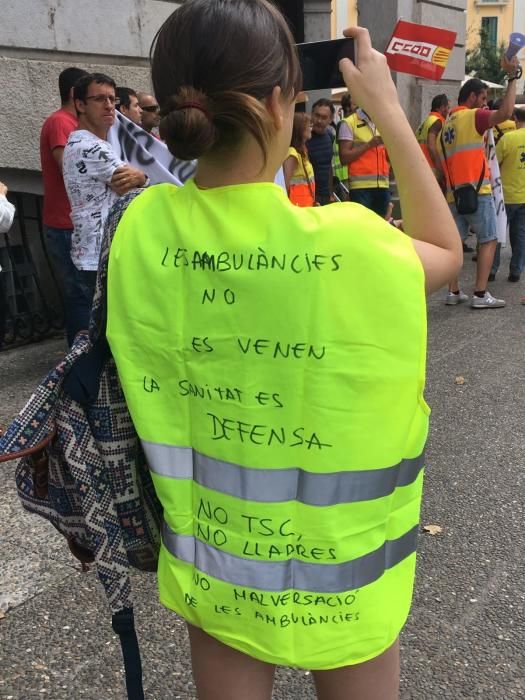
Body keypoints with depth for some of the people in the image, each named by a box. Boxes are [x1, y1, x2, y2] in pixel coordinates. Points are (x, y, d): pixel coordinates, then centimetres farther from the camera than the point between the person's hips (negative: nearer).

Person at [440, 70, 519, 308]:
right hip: (476, 191, -7)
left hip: (454, 193, 7)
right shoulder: (473, 116, -5)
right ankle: (481, 294, -5)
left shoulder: (447, 124, 17)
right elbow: (505, 112, -22)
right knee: (489, 241, 0)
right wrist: (512, 77, -14)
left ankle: (453, 292, 8)